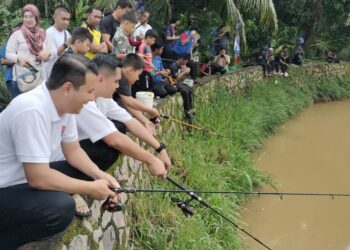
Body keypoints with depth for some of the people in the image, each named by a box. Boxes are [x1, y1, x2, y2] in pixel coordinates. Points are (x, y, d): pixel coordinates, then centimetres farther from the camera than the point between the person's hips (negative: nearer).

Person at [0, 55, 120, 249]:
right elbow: (38, 178, -30)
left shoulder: (64, 103, -3)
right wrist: (91, 188, -19)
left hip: (29, 178, 10)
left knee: (86, 172, 5)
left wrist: (100, 176, -7)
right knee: (61, 209, -30)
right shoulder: (32, 111, -31)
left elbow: (73, 150, 9)